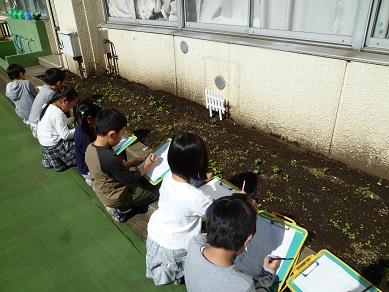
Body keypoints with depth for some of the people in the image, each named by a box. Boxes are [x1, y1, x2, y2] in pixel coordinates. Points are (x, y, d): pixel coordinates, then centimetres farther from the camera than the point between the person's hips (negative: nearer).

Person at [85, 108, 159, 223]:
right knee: (157, 190, 1)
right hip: (116, 197, -8)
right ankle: (118, 207, 5)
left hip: (103, 192, 9)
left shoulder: (90, 148, -9)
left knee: (145, 180, 22)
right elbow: (128, 179, -23)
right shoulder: (109, 158, -36)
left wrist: (132, 163, 3)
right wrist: (146, 166, -9)